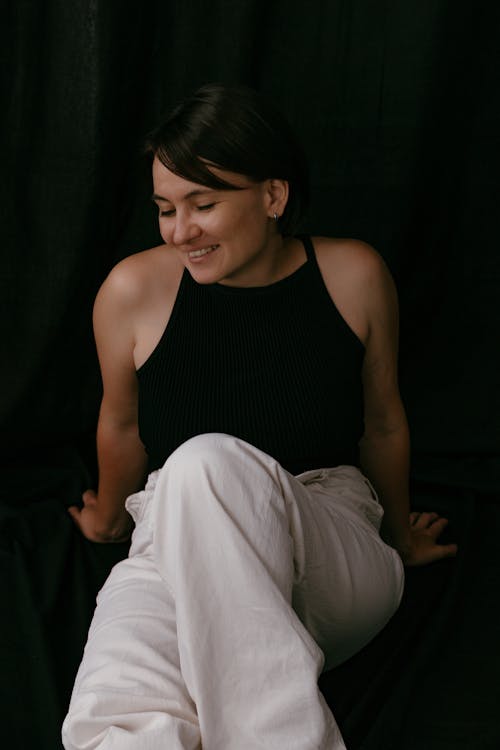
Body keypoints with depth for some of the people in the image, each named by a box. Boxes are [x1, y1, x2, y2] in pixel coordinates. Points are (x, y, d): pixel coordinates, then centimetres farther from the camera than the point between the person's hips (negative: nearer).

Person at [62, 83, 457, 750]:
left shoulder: (354, 276, -2)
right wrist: (110, 515, 32)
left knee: (208, 463, -36)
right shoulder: (134, 290, -4)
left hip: (340, 567, 1)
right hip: (178, 551, -1)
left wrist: (400, 538, 28)